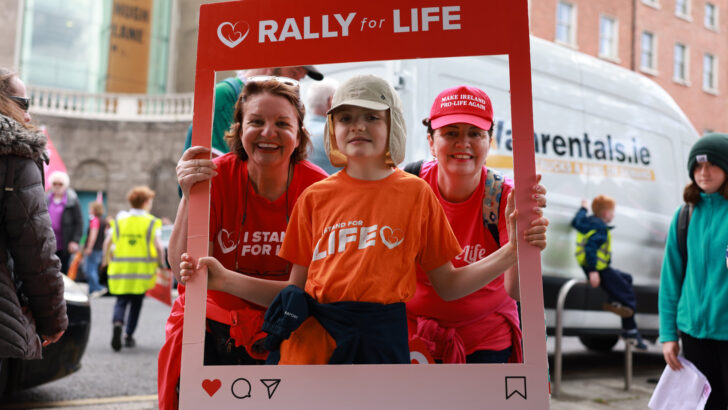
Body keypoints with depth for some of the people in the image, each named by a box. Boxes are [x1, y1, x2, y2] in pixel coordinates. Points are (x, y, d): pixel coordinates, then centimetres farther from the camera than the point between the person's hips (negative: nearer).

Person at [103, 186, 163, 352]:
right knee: (136, 302, 13)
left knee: (121, 300, 8)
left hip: (120, 269, 2)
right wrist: (160, 263, 2)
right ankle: (129, 335, 18)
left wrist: (108, 260, 17)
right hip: (142, 269, -2)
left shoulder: (119, 219, 5)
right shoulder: (151, 222, -4)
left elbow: (107, 243, 3)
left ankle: (117, 322, -22)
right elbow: (158, 246, -12)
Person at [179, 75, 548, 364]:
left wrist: (511, 251, -7)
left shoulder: (416, 193, 3)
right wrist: (224, 279, -2)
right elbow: (297, 288, 8)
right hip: (314, 339, 1)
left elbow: (448, 286, 5)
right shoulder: (315, 197, 6)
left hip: (383, 341, 0)